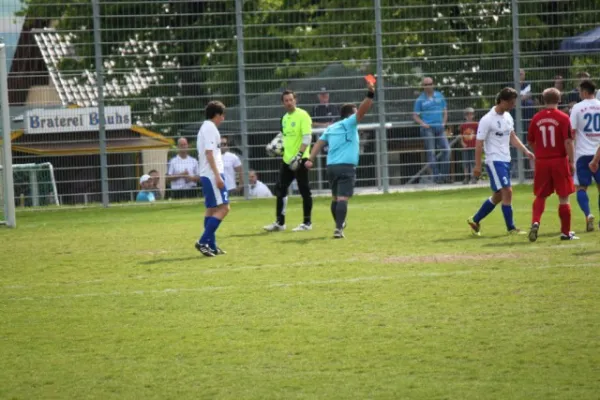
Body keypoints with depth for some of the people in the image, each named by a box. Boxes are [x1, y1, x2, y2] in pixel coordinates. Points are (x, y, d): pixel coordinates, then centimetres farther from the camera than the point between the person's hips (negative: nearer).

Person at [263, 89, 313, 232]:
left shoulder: (302, 115, -10)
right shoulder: (285, 118, 15)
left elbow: (307, 137, -17)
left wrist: (299, 155, -24)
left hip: (300, 160, -8)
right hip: (287, 159, 8)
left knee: (304, 190, -2)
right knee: (280, 189, 8)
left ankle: (307, 223, 5)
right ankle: (280, 222, 14)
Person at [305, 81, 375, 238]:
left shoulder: (331, 128, 19)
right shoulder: (349, 123, 1)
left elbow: (319, 143, 10)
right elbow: (362, 111, -13)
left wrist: (311, 159, 4)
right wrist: (370, 95, -19)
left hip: (331, 166, 7)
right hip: (346, 166, -7)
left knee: (336, 198, 20)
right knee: (343, 198, -13)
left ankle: (339, 225, 35)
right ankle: (339, 228, -24)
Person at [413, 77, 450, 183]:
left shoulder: (439, 96, 12)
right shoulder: (420, 100, 2)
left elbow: (445, 111, 20)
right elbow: (415, 116, 3)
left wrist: (444, 122, 6)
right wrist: (422, 123, -13)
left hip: (440, 128, 3)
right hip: (428, 129, -3)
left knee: (446, 150, -4)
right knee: (431, 153, -4)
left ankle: (444, 175, 3)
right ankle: (436, 176, -2)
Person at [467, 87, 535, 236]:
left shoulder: (507, 117, 10)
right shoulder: (487, 120, -14)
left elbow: (512, 137, 21)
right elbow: (479, 143, -12)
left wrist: (526, 151, 9)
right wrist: (478, 165, -13)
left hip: (506, 161, 9)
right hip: (494, 161, -9)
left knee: (498, 196, 13)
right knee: (507, 191, -12)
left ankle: (475, 220, 26)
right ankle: (511, 228, -4)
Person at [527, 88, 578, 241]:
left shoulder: (536, 118, 1)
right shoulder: (563, 118, -8)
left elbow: (530, 141, 10)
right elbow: (568, 141, -13)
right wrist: (571, 161, -7)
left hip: (541, 161, 3)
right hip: (559, 160, -3)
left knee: (540, 196, 14)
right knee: (564, 197, 6)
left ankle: (535, 222, -10)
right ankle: (565, 232, 9)